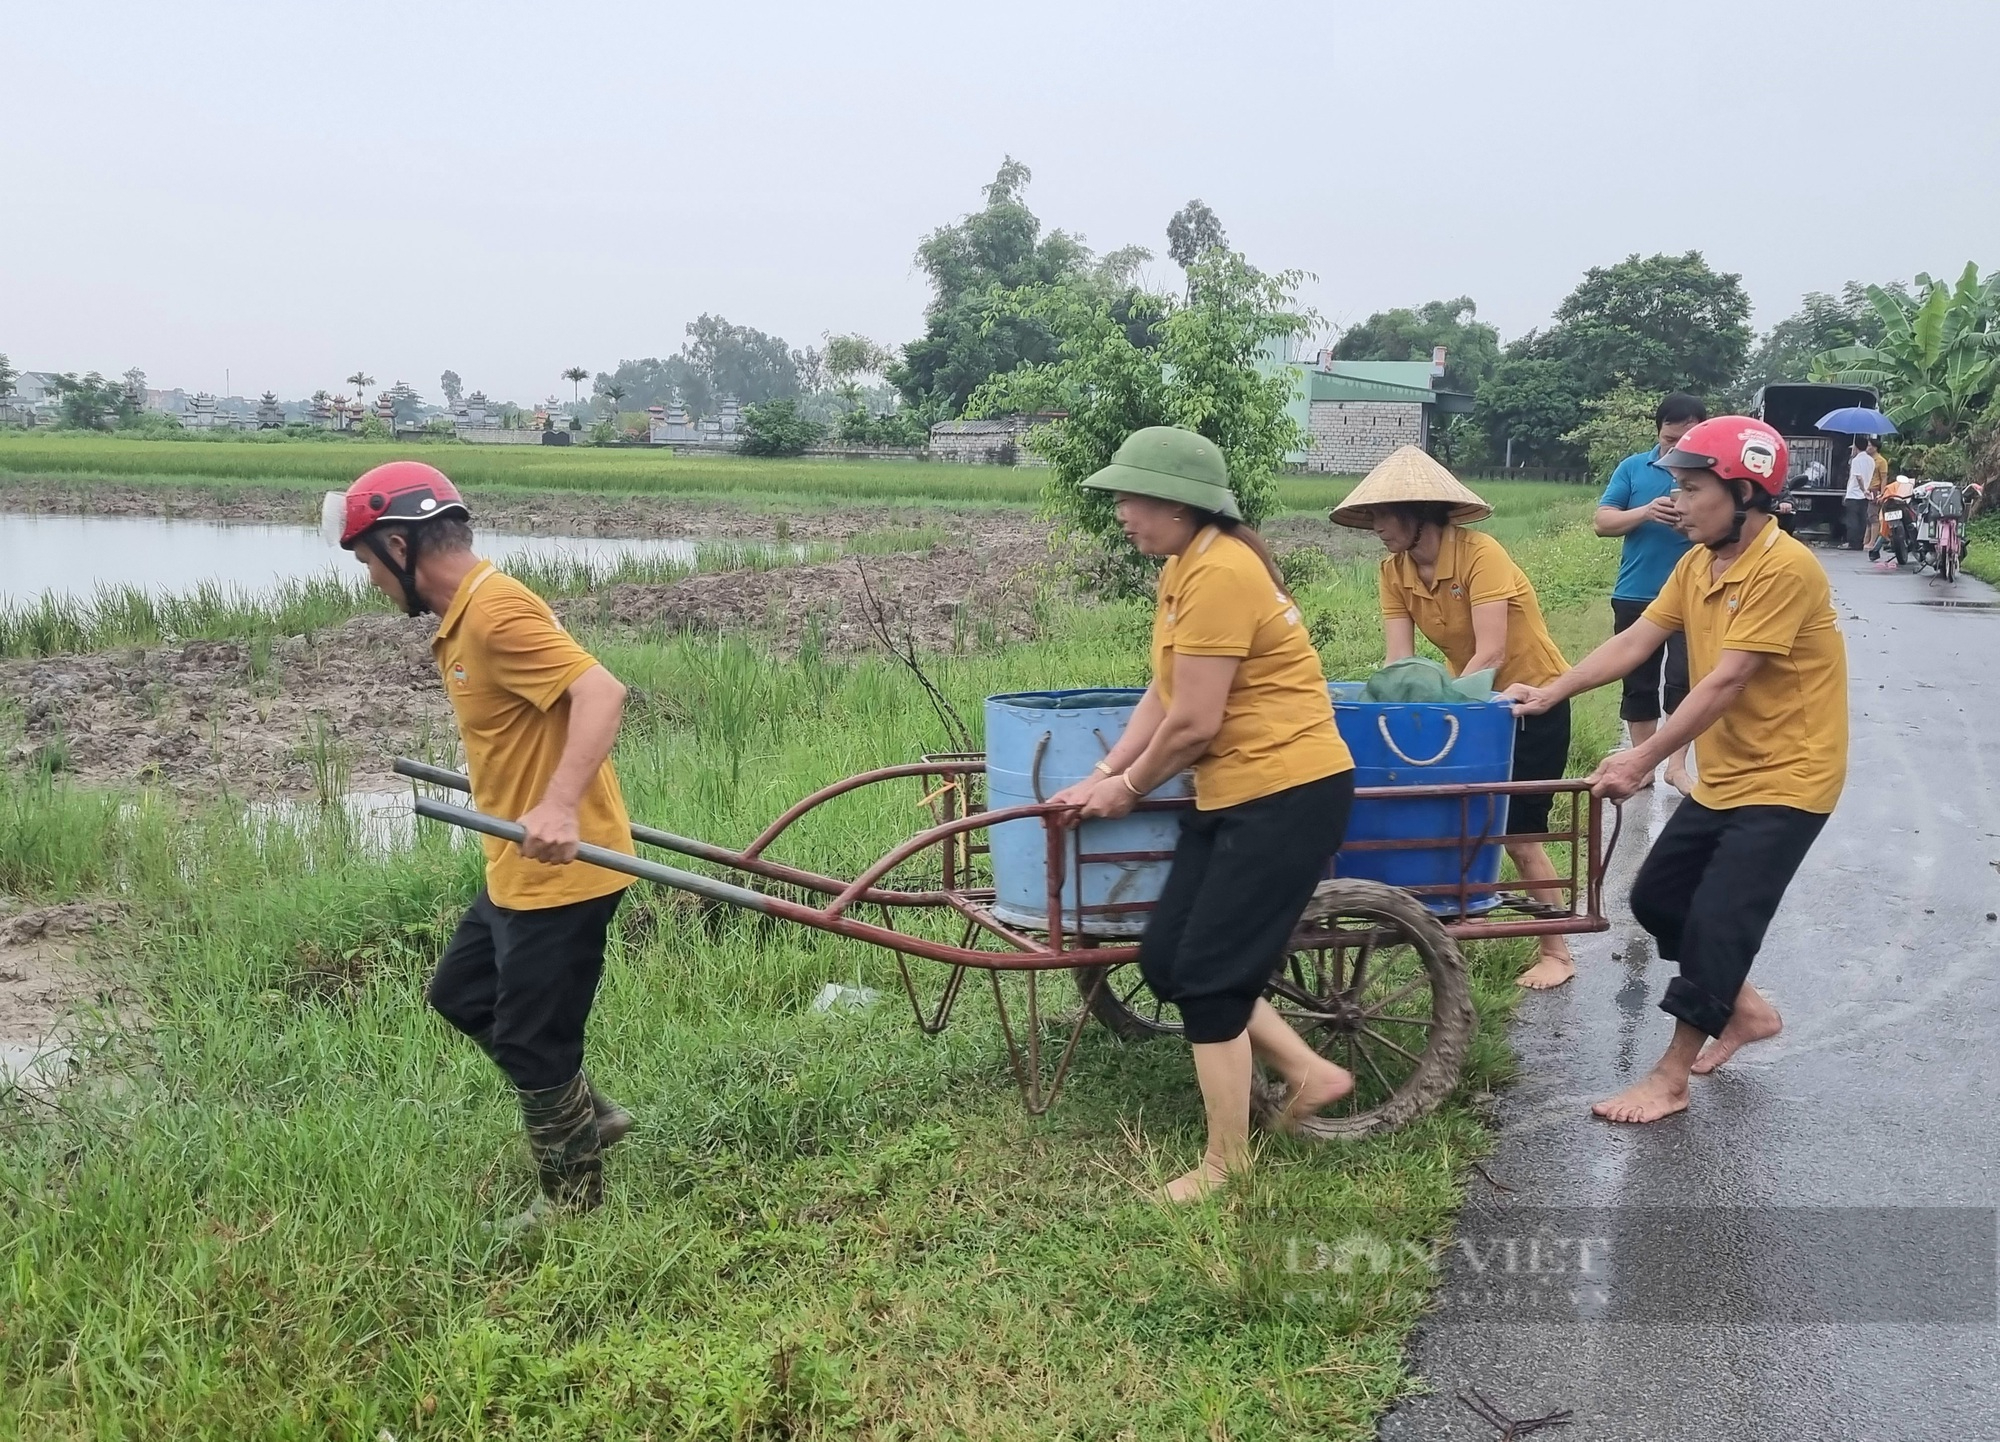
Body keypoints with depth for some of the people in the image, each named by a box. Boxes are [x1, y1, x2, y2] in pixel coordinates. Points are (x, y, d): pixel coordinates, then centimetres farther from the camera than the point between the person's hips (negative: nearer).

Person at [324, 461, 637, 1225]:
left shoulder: (497, 611, -21)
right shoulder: (464, 615, 10)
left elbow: (601, 692, -31)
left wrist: (560, 804, -41)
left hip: (558, 870, -10)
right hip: (519, 870, 10)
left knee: (529, 1041, 4)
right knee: (461, 994, 23)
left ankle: (572, 1199, 24)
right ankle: (585, 1113, 33)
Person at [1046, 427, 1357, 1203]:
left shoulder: (1221, 572, -20)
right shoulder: (1181, 570, 11)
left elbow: (1193, 723, -20)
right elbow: (1161, 696, 12)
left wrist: (1126, 789, -5)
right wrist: (1103, 776, 3)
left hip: (1290, 792, -10)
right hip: (1234, 793, 10)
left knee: (1207, 972, -4)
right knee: (1166, 959, 8)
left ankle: (1226, 1163, 12)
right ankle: (1310, 1072, 22)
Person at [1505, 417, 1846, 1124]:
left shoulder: (1784, 568, -23)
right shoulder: (1697, 564, 3)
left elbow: (1725, 682, -27)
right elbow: (1634, 641, 4)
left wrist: (1640, 760, -29)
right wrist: (1550, 693, -3)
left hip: (1784, 780, -9)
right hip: (1721, 778, 9)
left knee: (1716, 920, -9)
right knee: (1656, 897, 12)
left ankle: (1670, 1077, 4)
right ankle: (1745, 1009, 33)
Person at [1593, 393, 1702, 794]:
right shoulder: (1633, 468, 3)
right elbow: (1603, 521, -1)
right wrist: (1645, 512, -18)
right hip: (1635, 596, 2)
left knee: (1683, 680, -3)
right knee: (1639, 681, 9)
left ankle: (1677, 765, 6)